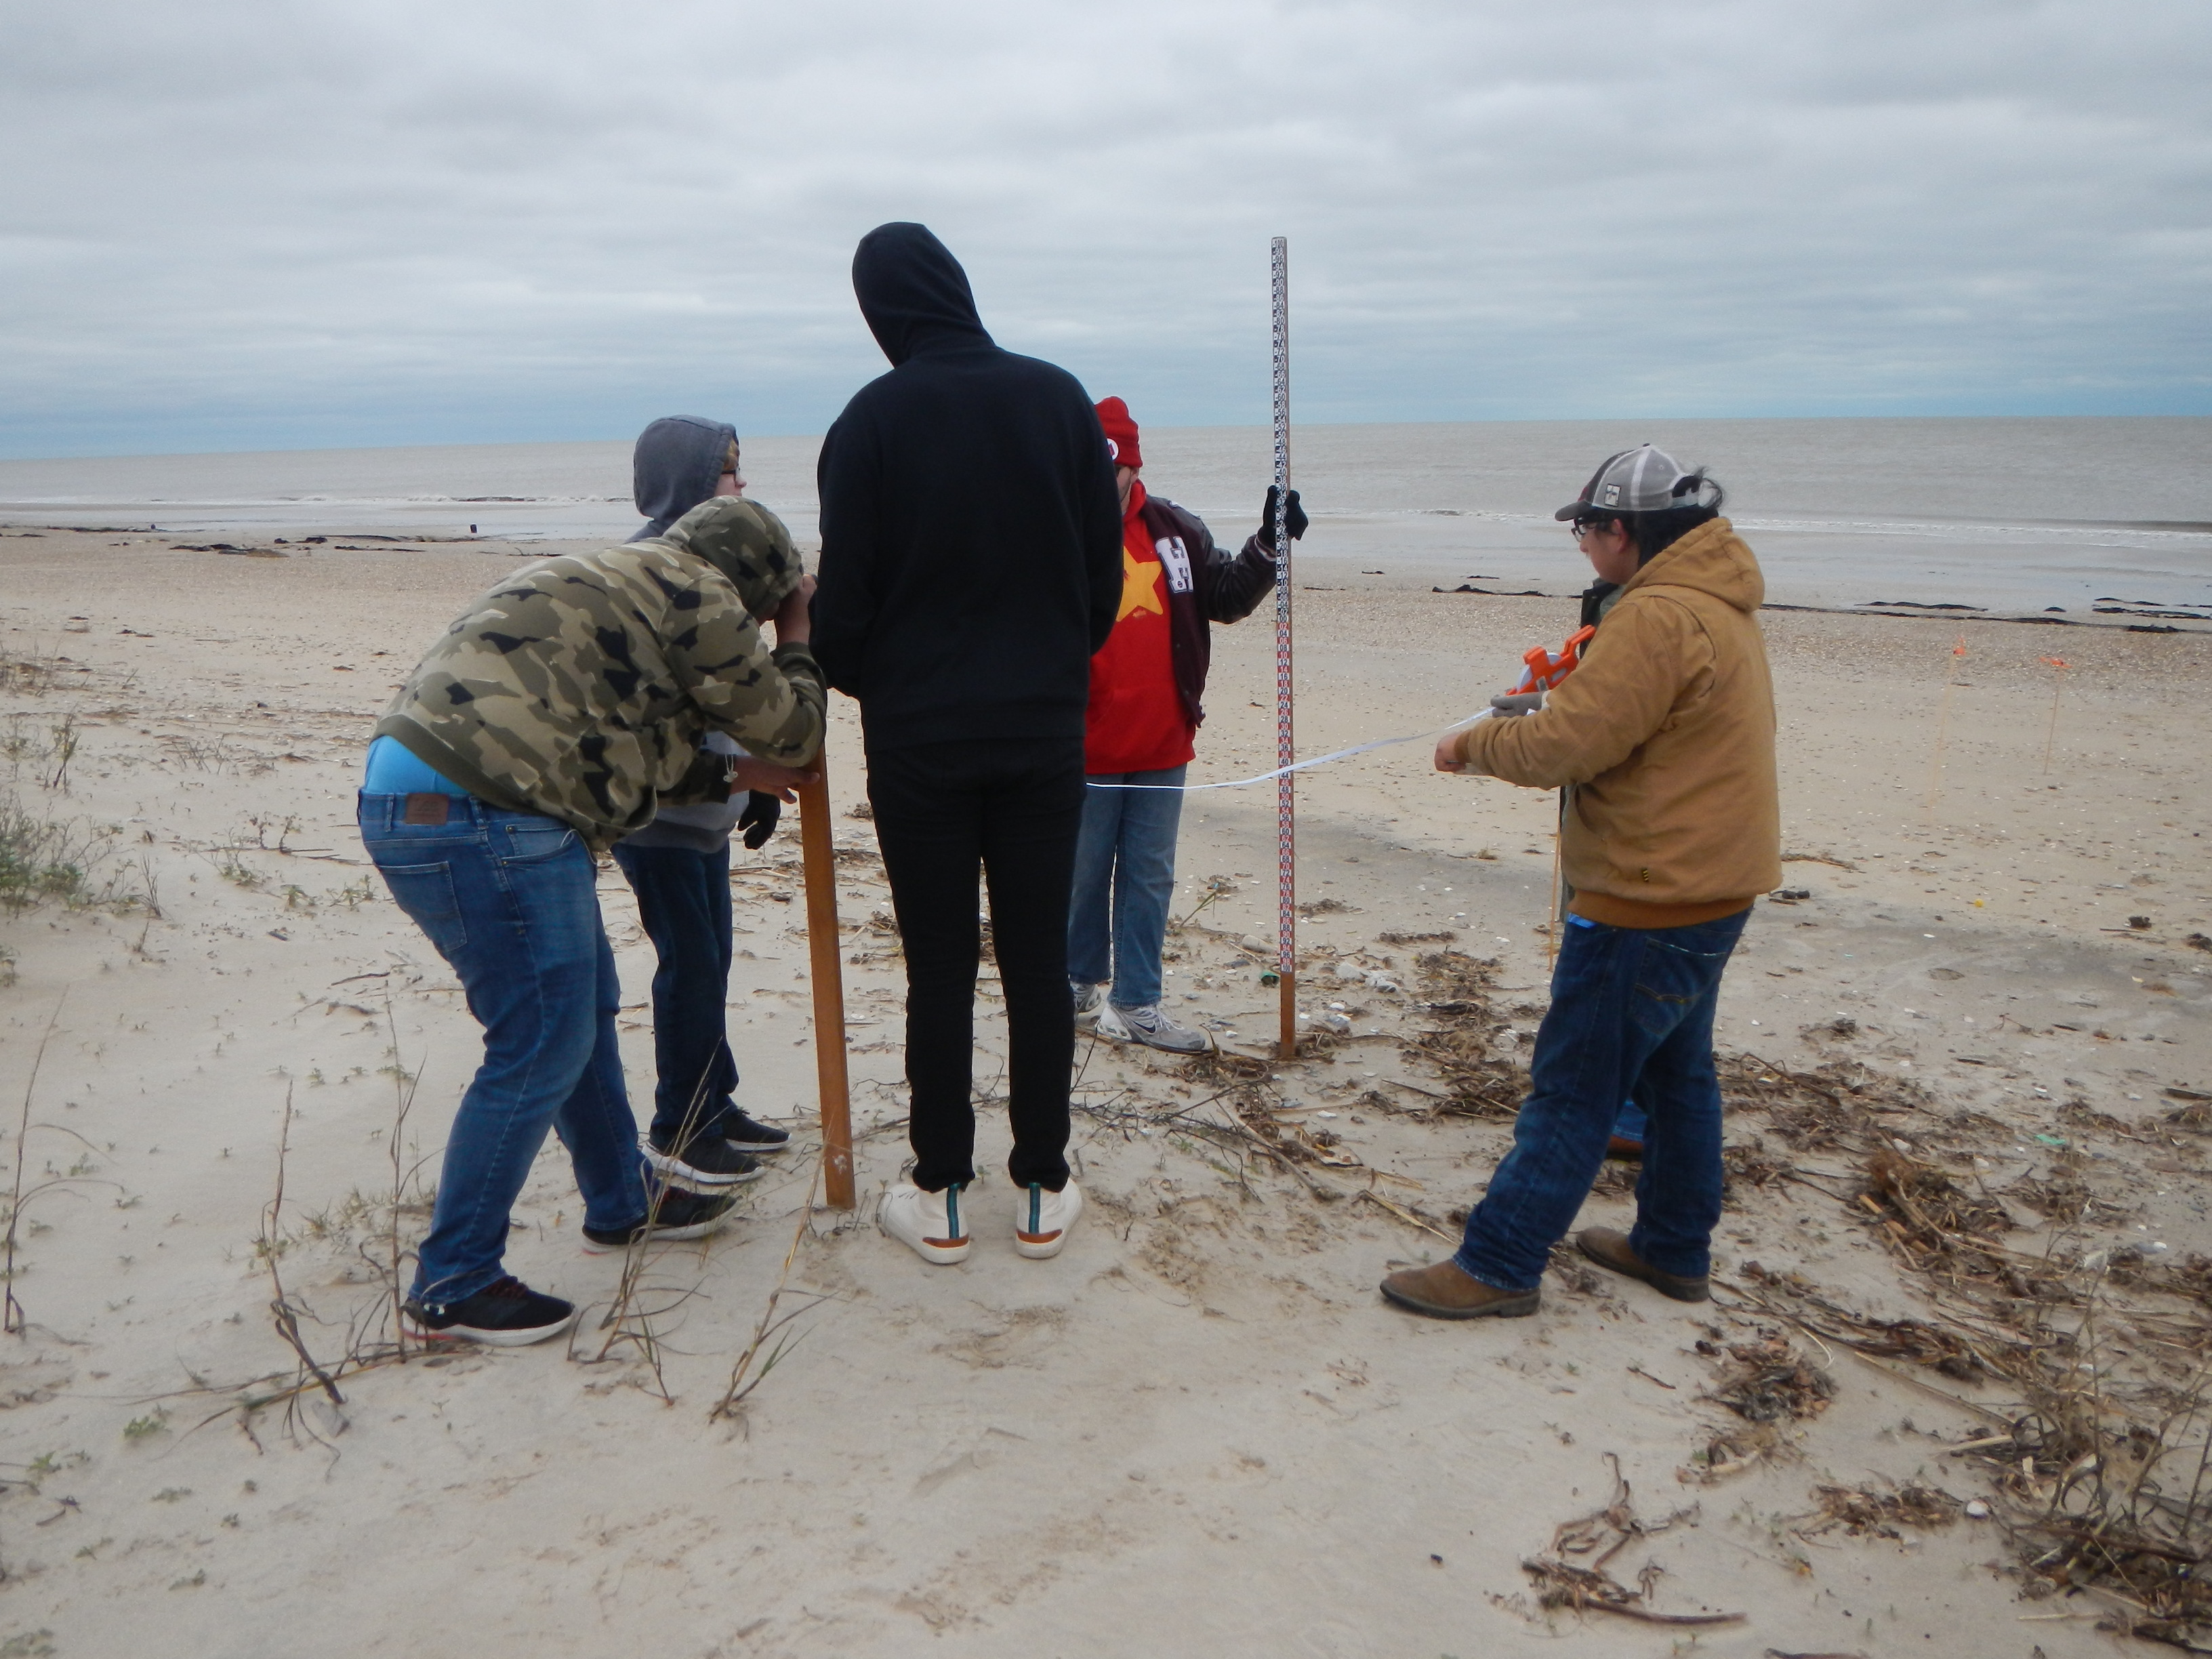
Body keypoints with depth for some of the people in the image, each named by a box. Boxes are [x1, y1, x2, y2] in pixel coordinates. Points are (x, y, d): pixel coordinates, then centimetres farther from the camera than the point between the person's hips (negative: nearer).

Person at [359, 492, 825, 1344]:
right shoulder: (699, 593, -4)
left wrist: (728, 777, 33)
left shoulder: (624, 581, 25)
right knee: (541, 1046, -2)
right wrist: (797, 638, 19)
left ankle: (622, 1202, 36)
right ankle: (451, 1287, 9)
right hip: (472, 817, -11)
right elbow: (793, 733, 3)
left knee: (584, 1009, 20)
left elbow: (635, 750, 28)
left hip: (421, 793, 11)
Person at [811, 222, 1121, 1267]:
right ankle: (1043, 1194, 17)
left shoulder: (872, 420, -6)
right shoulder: (1060, 399, 1)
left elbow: (845, 594, -3)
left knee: (939, 967, 6)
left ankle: (940, 1198, 15)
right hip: (1046, 727, 2)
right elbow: (1106, 571, 5)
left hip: (919, 736, -2)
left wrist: (848, 677, 16)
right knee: (1038, 961, 8)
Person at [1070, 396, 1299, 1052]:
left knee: (1151, 879, 10)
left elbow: (1225, 598, 18)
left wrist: (1267, 545, 5)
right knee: (1082, 875, 9)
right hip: (1083, 753, -4)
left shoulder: (1176, 530, 5)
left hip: (1162, 749, 4)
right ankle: (1082, 985, 29)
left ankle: (1137, 1003, 21)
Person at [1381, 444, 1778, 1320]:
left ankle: (1497, 1266, 5)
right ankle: (1675, 1248, 32)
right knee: (1676, 1071, 19)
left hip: (1650, 899, -10)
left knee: (1572, 1090, -4)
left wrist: (1472, 743, -8)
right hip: (1708, 886, 10)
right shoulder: (1721, 607, 12)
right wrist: (1554, 704, 7)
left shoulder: (1657, 617, -22)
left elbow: (1564, 747, -25)